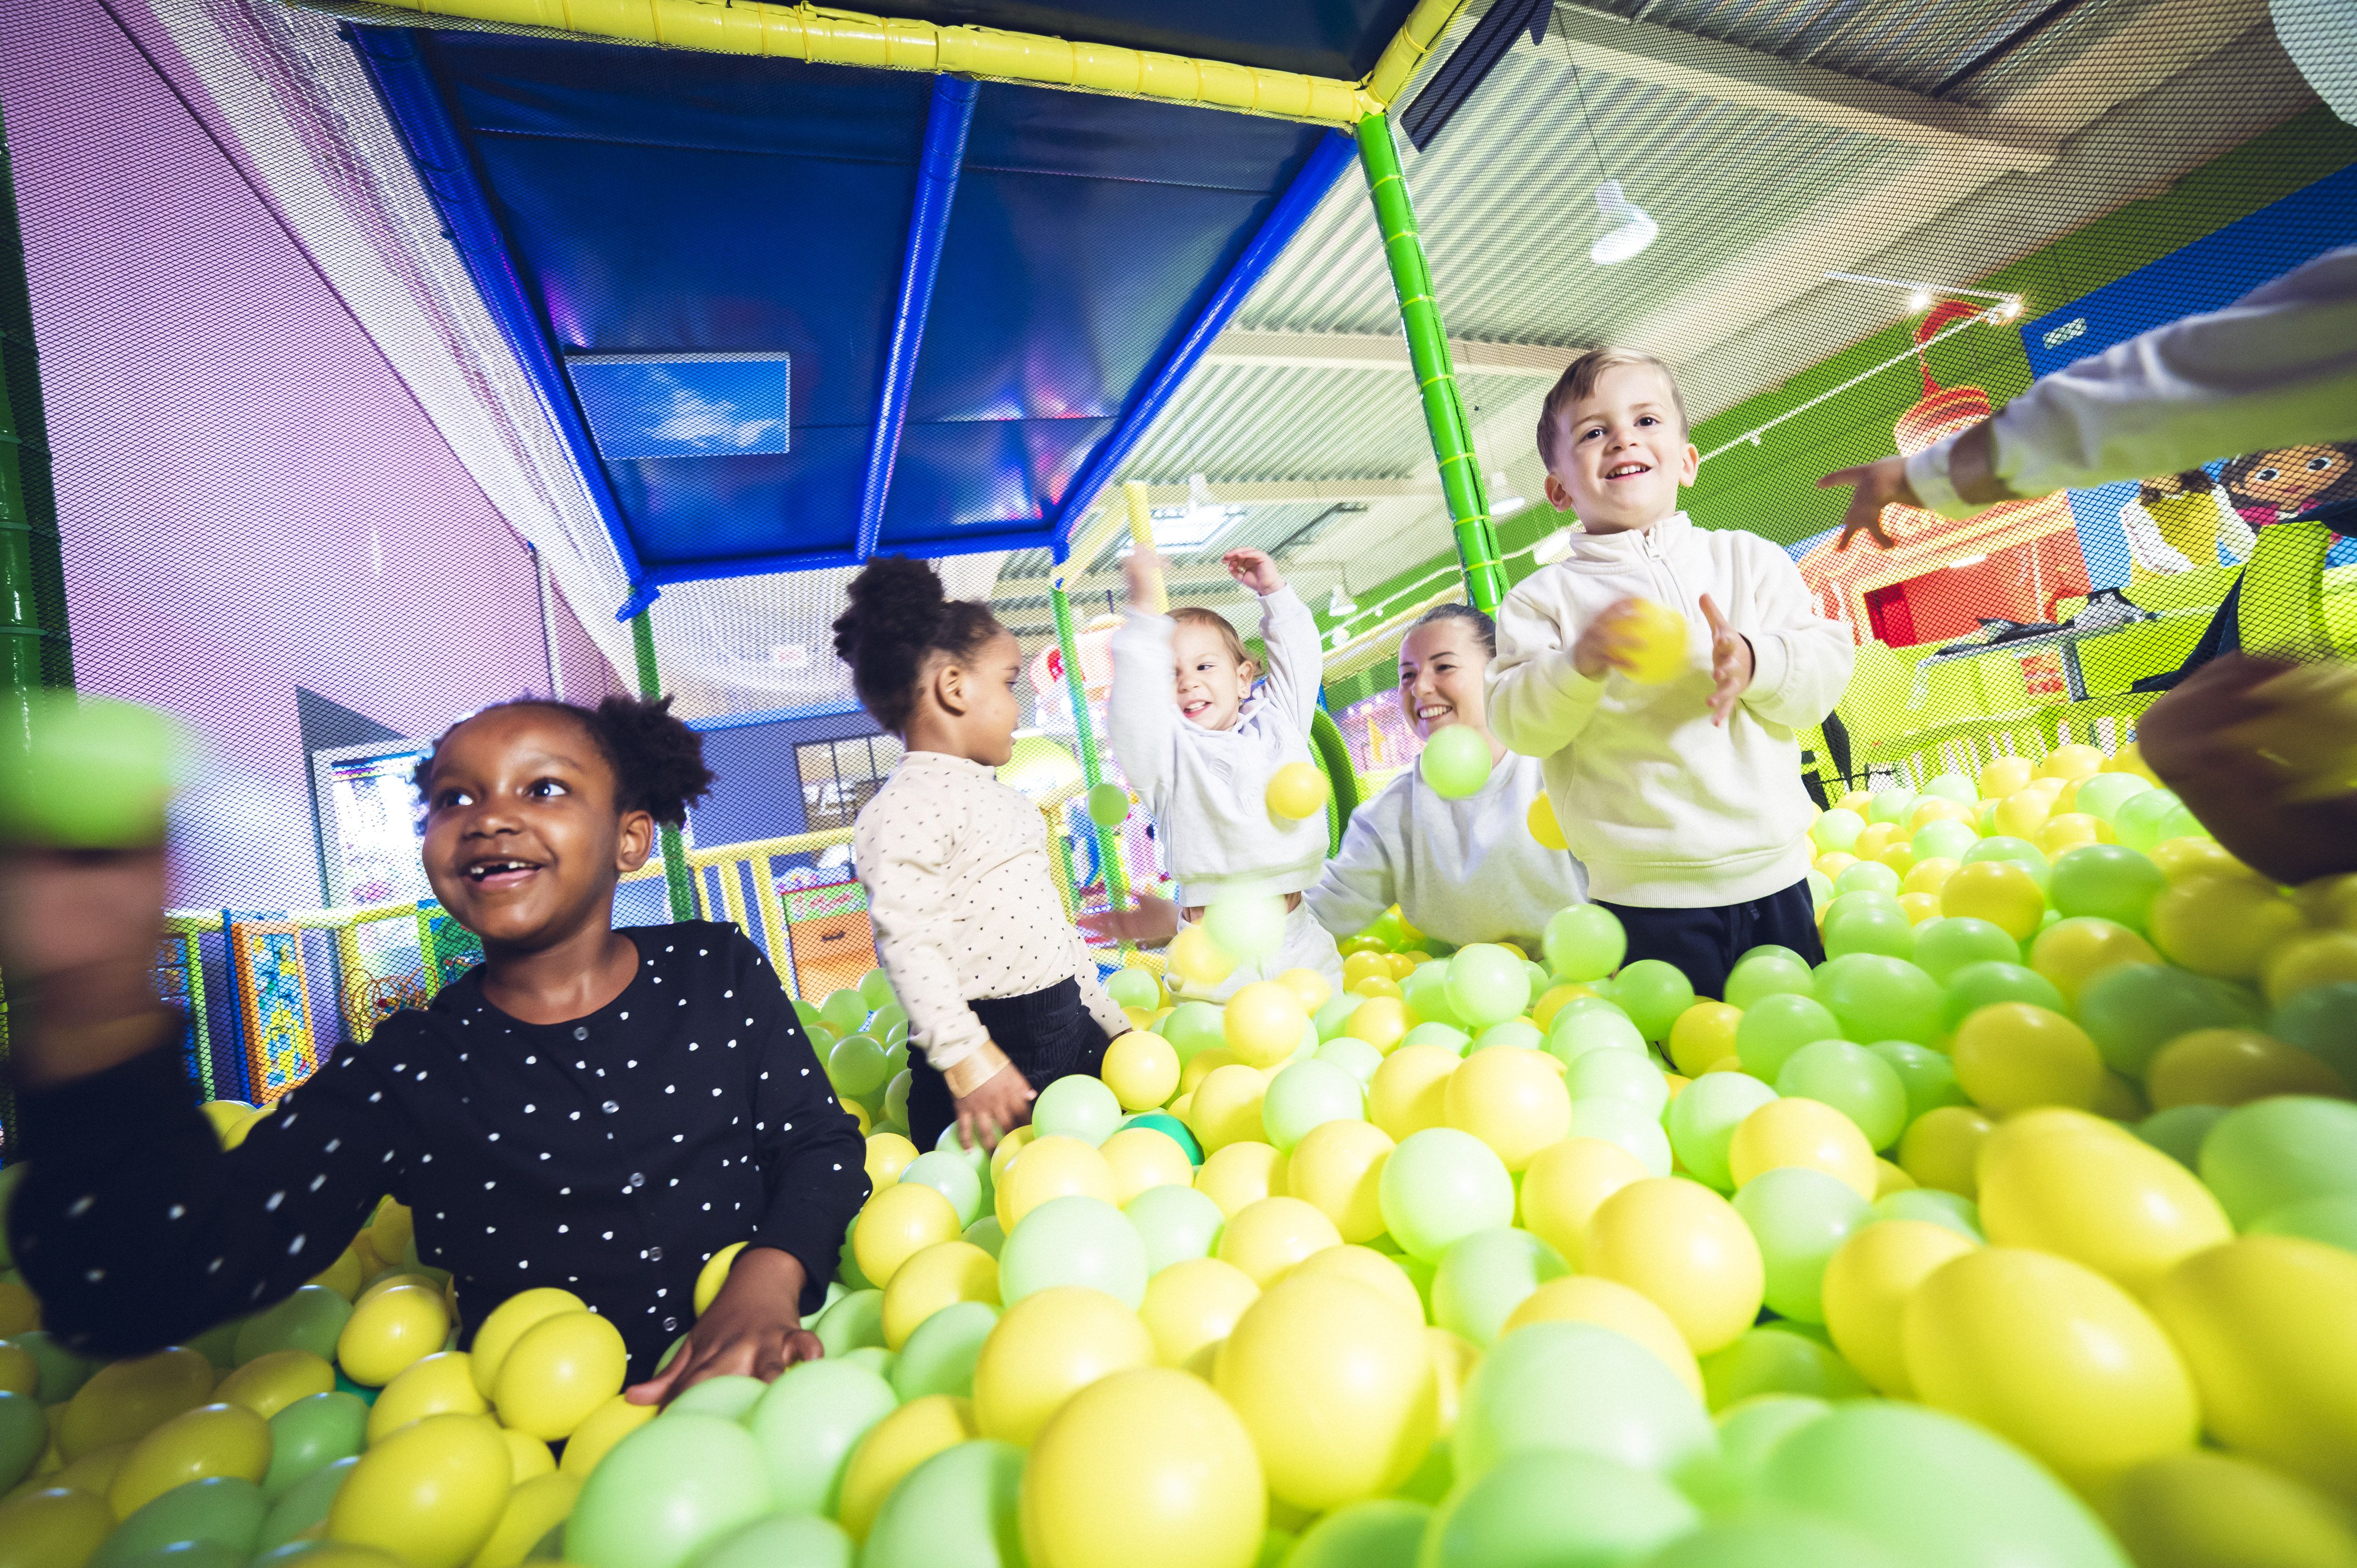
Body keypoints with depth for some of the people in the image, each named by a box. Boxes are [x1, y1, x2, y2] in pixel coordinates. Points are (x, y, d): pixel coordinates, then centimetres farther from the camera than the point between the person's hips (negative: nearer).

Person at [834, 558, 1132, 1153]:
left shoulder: (1000, 797, 17)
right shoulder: (906, 806, -14)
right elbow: (907, 943, -22)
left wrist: (1110, 1019, 20)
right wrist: (968, 1059, -26)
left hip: (1070, 1026, 9)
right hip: (993, 1042, -8)